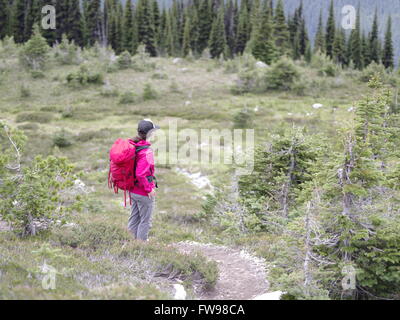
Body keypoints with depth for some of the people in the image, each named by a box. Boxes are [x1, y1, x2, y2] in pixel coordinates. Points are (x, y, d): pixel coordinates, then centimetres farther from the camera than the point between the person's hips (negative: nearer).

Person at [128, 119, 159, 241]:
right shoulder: (146, 151, -25)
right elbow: (140, 174, -31)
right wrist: (149, 189, -19)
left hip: (133, 191, 8)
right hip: (144, 194, -8)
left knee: (134, 219, 20)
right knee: (145, 221, 6)